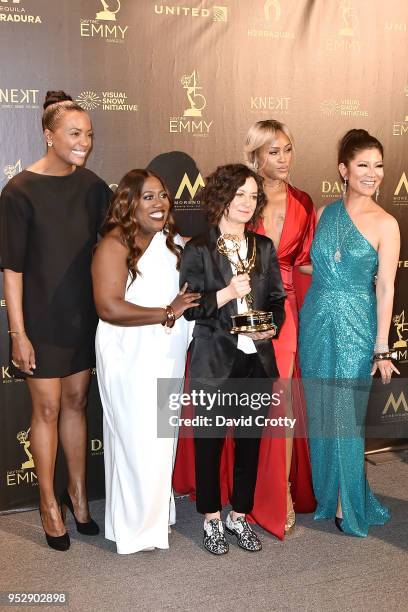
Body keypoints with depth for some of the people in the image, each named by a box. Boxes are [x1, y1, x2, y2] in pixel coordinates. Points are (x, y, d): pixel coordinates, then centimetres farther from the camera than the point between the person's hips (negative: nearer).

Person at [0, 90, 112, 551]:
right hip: (42, 321, -4)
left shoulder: (92, 186, 0)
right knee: (47, 408, 7)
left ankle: (77, 492, 31)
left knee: (75, 402, 15)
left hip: (85, 316, 4)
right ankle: (49, 503, 25)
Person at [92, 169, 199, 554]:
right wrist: (168, 313, -20)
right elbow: (108, 307, -25)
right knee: (139, 441, 3)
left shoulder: (174, 242, 7)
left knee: (163, 437, 17)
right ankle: (136, 527, 22)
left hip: (169, 357, 7)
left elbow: (189, 294, 22)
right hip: (131, 359, -7)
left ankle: (158, 512, 36)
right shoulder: (115, 245, -15)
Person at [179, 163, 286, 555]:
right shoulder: (198, 250, -5)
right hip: (214, 362, -4)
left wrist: (271, 327, -7)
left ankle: (239, 515, 30)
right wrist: (226, 294, -22)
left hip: (257, 360, 4)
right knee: (209, 441, 8)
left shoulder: (264, 248, 8)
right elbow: (189, 307, -8)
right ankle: (211, 519, 27)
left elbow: (278, 299, 12)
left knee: (250, 440, 12)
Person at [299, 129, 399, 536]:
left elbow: (386, 288, -8)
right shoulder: (325, 213, 5)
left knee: (346, 416, 3)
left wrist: (382, 348, -10)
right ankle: (324, 492, 32)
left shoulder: (385, 223, -6)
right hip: (316, 320, 4)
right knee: (319, 412, 12)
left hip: (354, 327, -3)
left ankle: (347, 504, 22)